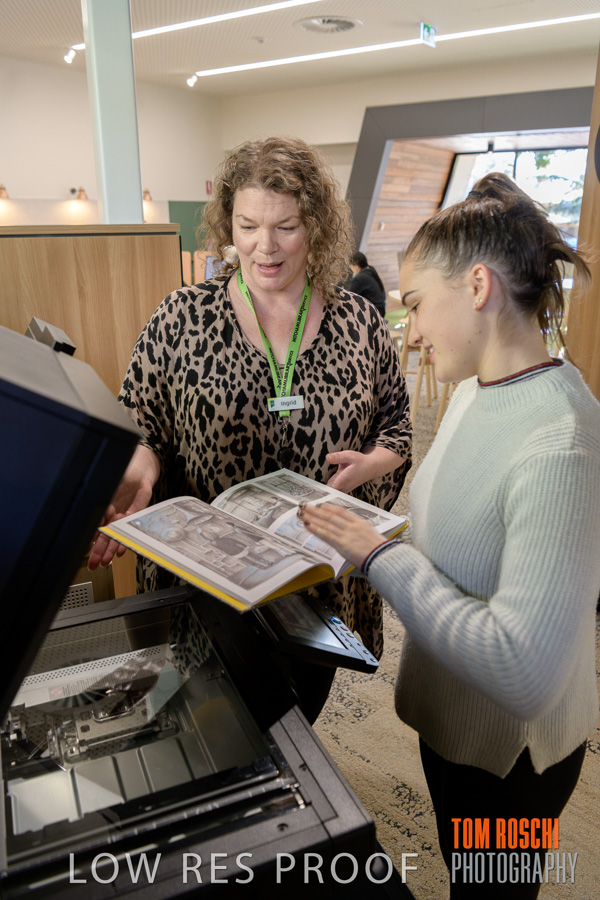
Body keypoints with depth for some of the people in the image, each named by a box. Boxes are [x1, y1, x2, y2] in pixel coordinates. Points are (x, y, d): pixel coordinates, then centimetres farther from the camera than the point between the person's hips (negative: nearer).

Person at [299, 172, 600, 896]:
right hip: (448, 714, 7)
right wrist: (372, 537, -4)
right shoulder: (477, 388, -4)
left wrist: (381, 555, -30)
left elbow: (525, 671, -36)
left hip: (509, 751, -7)